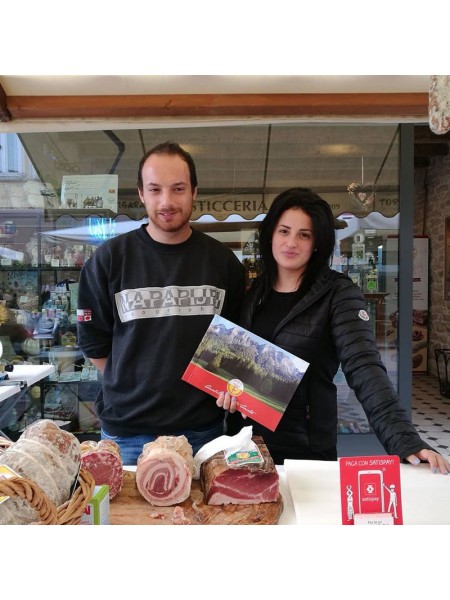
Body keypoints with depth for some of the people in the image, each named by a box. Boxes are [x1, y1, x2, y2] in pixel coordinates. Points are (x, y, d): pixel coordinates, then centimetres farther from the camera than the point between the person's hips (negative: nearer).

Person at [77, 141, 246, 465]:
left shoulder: (224, 261, 0)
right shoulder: (109, 258, -5)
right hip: (126, 431, -1)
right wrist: (134, 388, -3)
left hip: (202, 430, 1)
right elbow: (94, 342, 1)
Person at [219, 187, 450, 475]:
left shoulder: (339, 294, -11)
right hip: (248, 439, 4)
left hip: (307, 446, -4)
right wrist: (227, 390, -9)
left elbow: (365, 367, -22)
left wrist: (405, 440, -32)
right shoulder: (254, 291, 3)